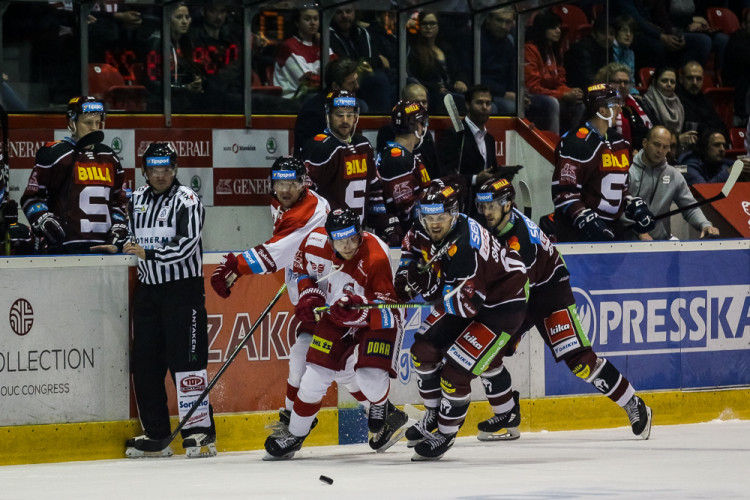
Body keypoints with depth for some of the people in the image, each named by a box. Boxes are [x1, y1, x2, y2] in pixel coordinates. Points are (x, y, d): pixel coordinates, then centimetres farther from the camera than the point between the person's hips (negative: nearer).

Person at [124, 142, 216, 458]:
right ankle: (156, 435, 11)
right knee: (145, 363, 4)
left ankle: (200, 431, -9)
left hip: (183, 287, -7)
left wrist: (150, 254, -26)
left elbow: (186, 245, -20)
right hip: (148, 289, 7)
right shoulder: (137, 200, 12)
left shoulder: (187, 201, -9)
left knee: (185, 359, -11)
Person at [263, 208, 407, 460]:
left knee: (371, 378, -23)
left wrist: (359, 311, -49)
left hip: (377, 319, -4)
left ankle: (380, 409, 13)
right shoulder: (316, 242, -18)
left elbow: (384, 315, -32)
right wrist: (308, 294, -7)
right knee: (317, 374, -2)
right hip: (336, 316, 4)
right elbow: (302, 267, 8)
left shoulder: (376, 260, -34)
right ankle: (295, 433, 18)